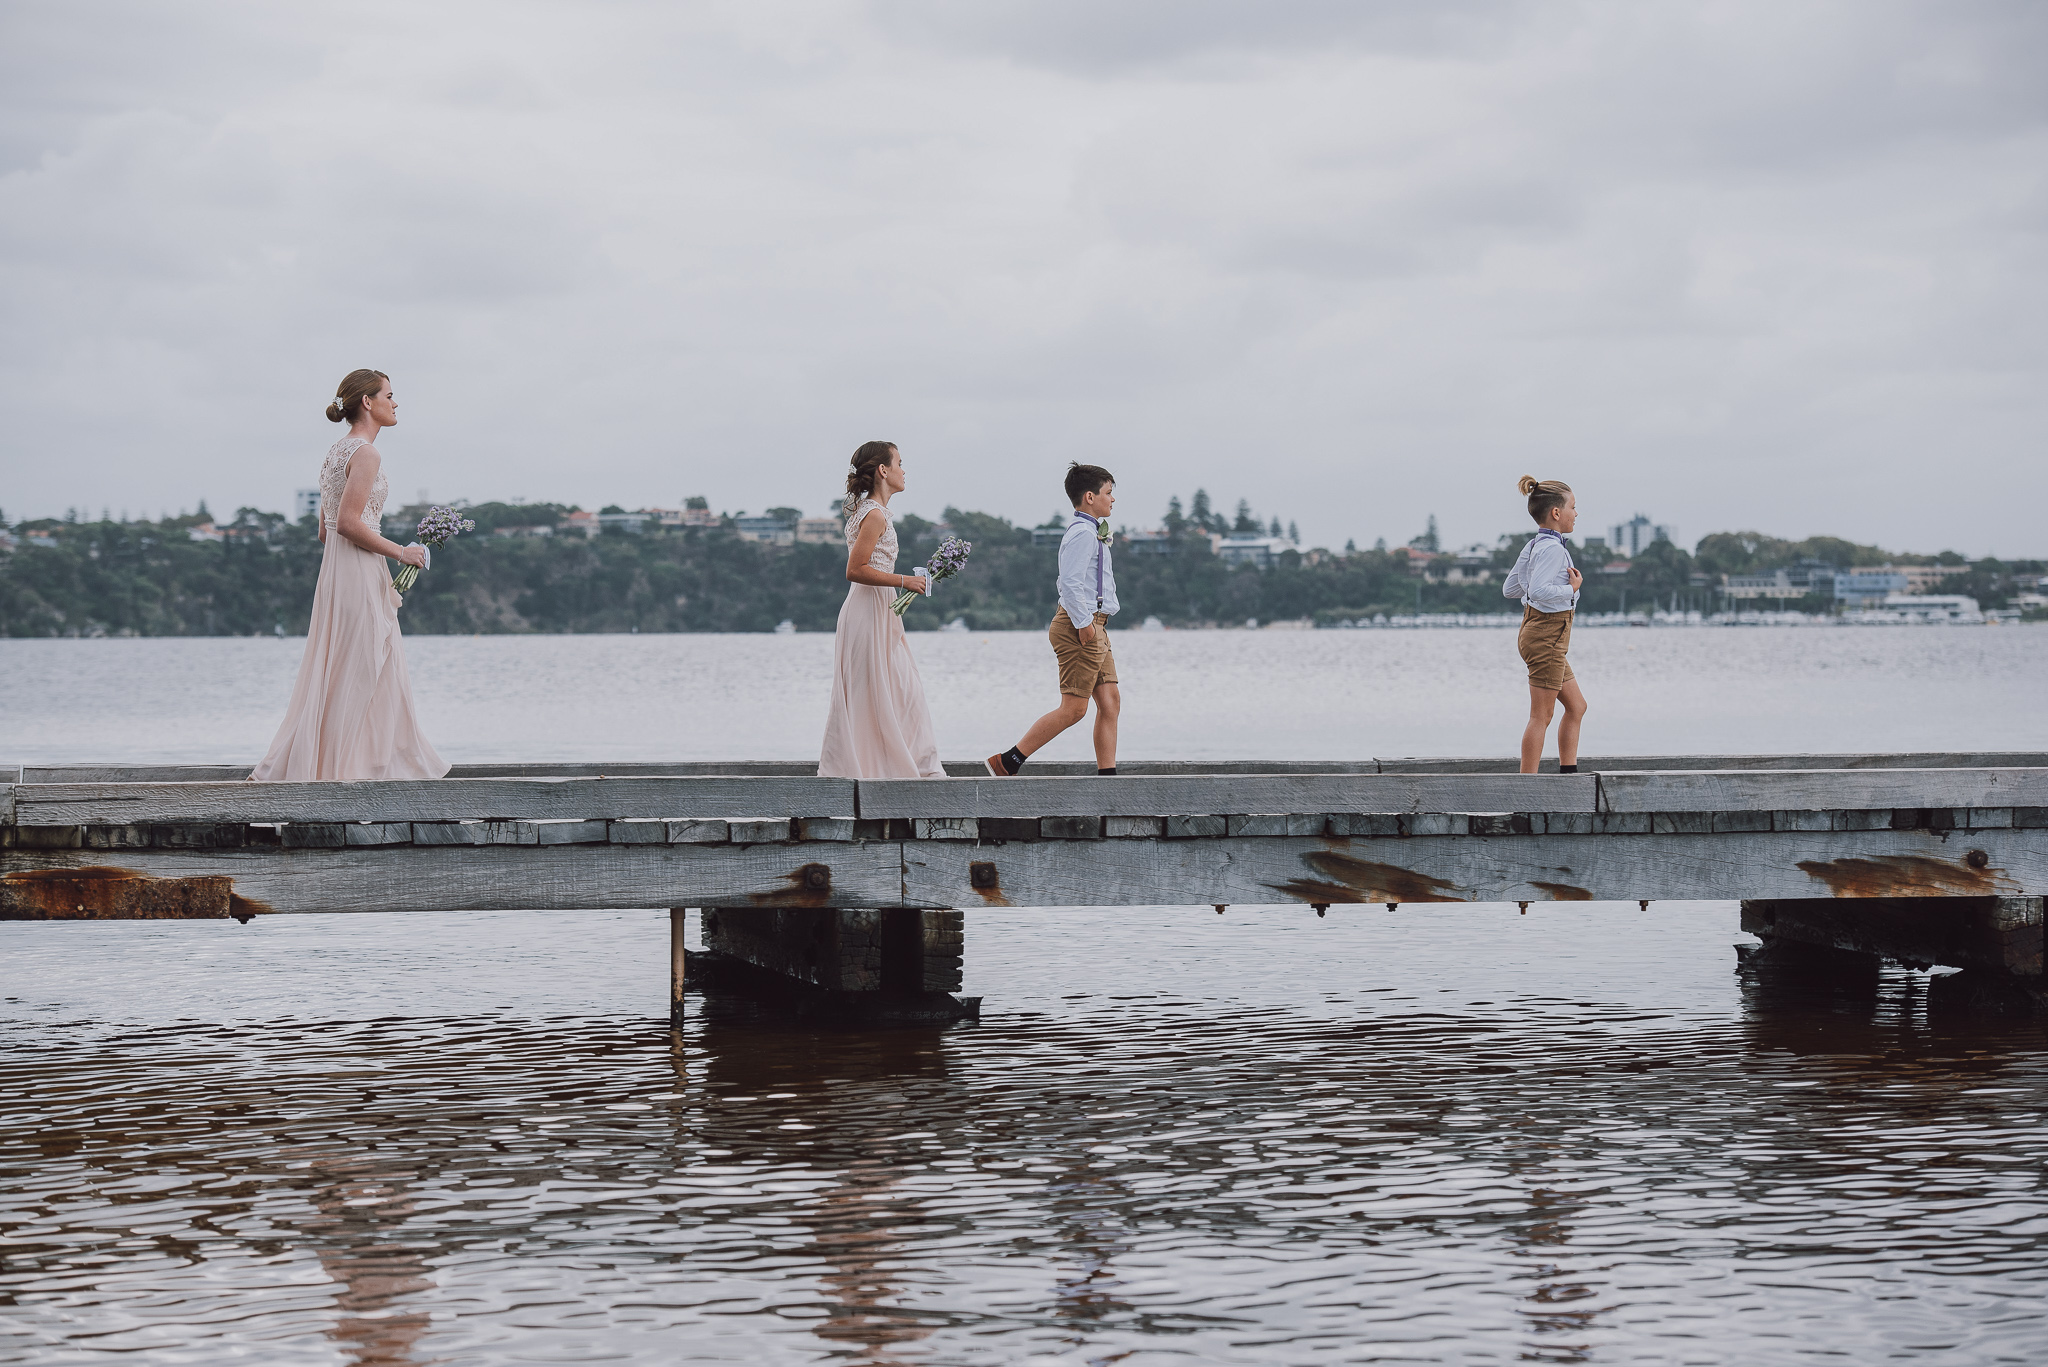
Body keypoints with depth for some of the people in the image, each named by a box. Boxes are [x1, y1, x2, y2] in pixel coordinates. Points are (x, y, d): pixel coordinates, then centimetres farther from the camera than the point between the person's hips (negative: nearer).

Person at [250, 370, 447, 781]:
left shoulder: (336, 452, 17)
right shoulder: (365, 453, -12)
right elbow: (348, 523, -20)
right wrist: (400, 552, -11)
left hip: (335, 568, 9)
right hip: (360, 575, -9)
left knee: (334, 674, 10)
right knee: (363, 672, -6)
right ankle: (354, 763, -5)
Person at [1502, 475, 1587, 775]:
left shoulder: (1533, 546, 12)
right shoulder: (1552, 548, -17)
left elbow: (1509, 588, 17)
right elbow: (1539, 590, -30)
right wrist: (1571, 588, -17)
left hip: (1538, 634, 10)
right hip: (1546, 637, -10)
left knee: (1576, 707, 15)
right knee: (1542, 716, -7)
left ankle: (1568, 773, 17)